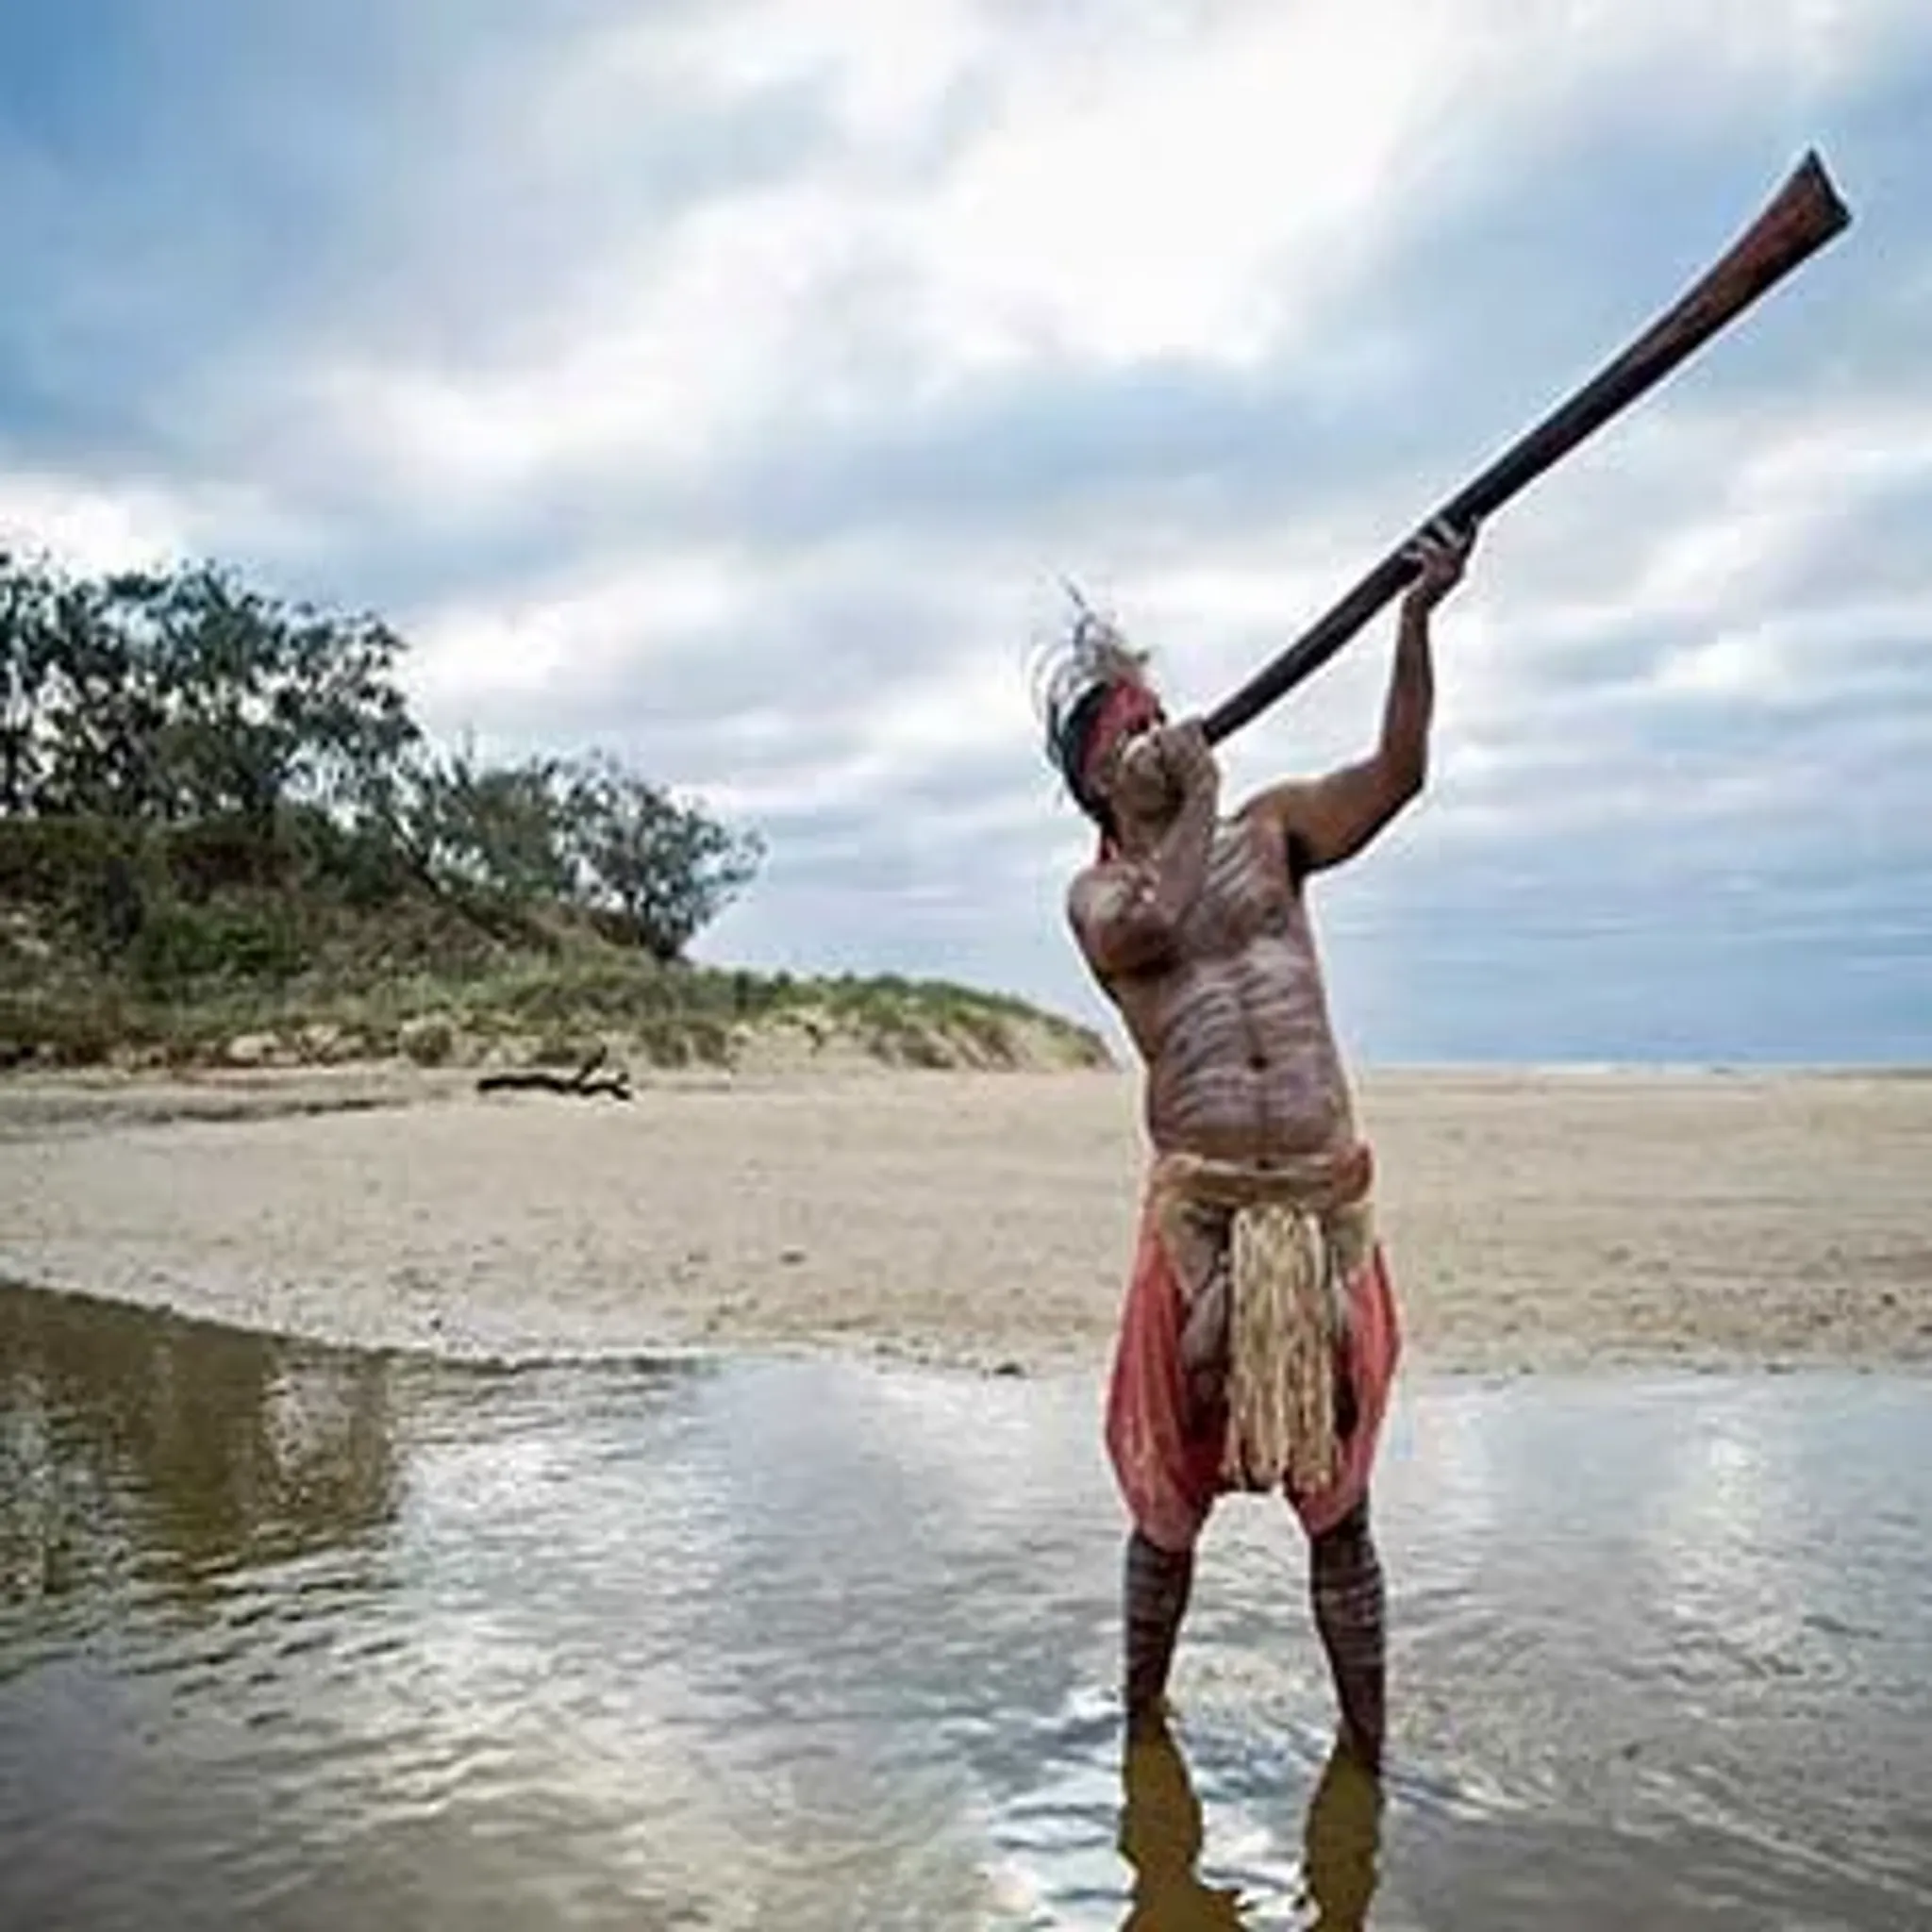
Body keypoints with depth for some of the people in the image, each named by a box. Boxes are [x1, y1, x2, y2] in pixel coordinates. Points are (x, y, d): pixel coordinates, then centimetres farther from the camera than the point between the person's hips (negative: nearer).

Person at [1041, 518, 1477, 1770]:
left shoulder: (1269, 831, 12)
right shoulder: (1095, 893, 6)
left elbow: (1399, 772, -2)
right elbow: (1150, 927, -17)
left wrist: (1418, 618, -13)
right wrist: (1201, 798, -4)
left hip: (1330, 1198, 2)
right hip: (1201, 1206, -1)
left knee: (1338, 1501, 10)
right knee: (1170, 1495, 10)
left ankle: (1368, 1752, 21)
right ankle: (1142, 1724, 28)